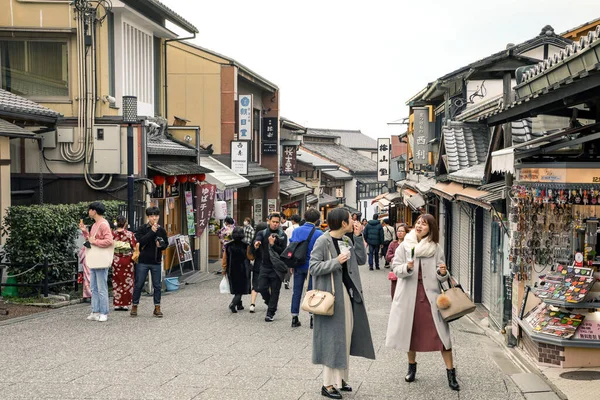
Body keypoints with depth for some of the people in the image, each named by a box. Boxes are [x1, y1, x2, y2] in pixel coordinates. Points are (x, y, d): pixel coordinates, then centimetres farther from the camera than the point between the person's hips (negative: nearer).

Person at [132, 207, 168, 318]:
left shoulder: (161, 230, 5)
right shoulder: (142, 228, -4)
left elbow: (166, 244, 12)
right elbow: (140, 241, -17)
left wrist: (161, 245, -10)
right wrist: (152, 231, -20)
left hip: (156, 262, 2)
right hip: (143, 261, -2)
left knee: (157, 285, 6)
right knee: (138, 284, 5)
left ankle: (157, 307, 14)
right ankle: (134, 306, 17)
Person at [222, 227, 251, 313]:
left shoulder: (228, 246, -5)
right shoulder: (245, 246, -12)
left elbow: (225, 258, 1)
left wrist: (224, 269, 13)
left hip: (231, 270, 3)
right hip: (242, 269, -3)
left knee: (235, 288, 18)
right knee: (241, 288, 3)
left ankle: (239, 304, 26)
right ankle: (233, 303, -16)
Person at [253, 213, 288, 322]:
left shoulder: (282, 235, 1)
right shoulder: (262, 233, 4)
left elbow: (283, 251, -8)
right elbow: (257, 238, -19)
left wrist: (273, 244, -21)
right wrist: (257, 242, -43)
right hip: (265, 266, 2)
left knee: (275, 291, 1)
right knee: (262, 288, -2)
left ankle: (271, 313, 11)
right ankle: (271, 304, 26)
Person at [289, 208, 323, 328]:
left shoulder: (296, 231, 0)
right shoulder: (318, 233, -11)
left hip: (298, 266, 3)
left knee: (297, 291, 10)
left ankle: (294, 318, 12)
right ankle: (313, 318, 9)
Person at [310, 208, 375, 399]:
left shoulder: (347, 240, 9)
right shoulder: (323, 241, -14)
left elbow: (361, 260, 5)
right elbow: (313, 267, -17)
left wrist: (358, 237, -2)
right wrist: (336, 261, -25)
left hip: (347, 292, 8)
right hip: (331, 294, -8)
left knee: (345, 336, 12)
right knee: (332, 337, -4)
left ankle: (340, 377, 23)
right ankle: (328, 384, 4)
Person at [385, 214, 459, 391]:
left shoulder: (436, 248, 2)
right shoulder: (405, 246, 1)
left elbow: (441, 276, 5)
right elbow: (395, 268, -2)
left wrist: (443, 273, -18)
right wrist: (407, 267, -22)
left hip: (430, 294, -1)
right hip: (409, 294, 1)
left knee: (441, 332, -5)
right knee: (410, 330, 11)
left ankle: (451, 372, 1)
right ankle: (412, 366, 30)